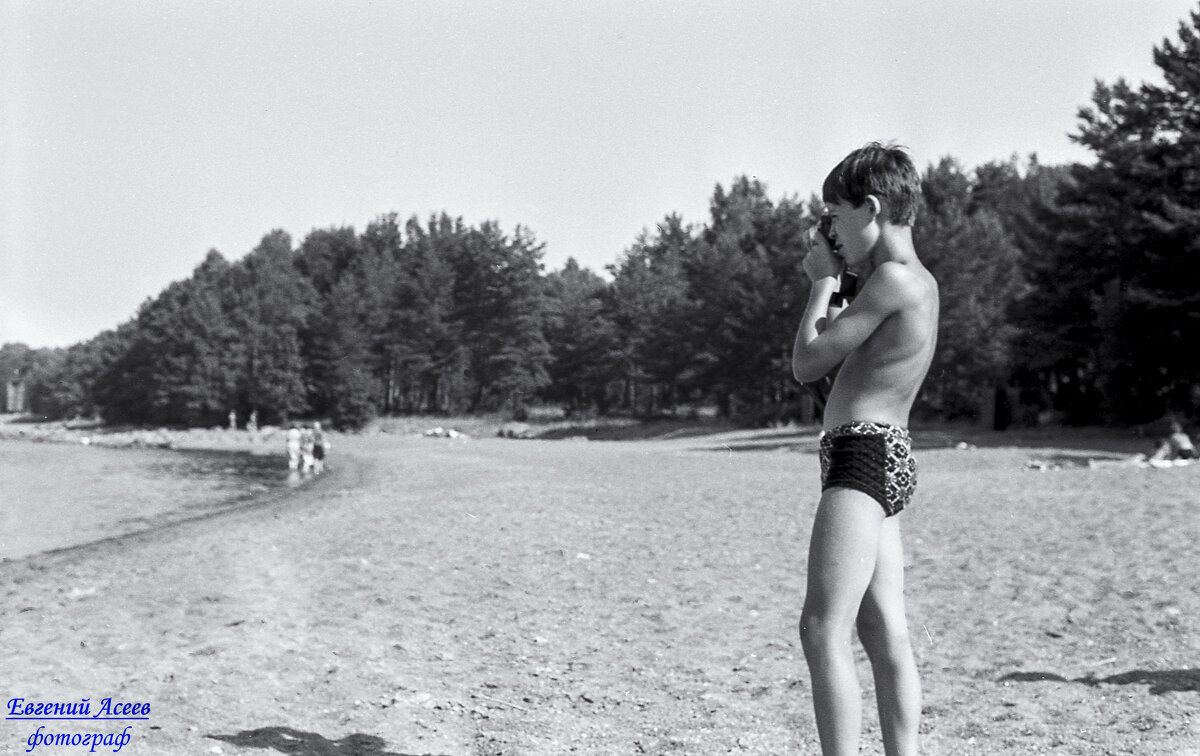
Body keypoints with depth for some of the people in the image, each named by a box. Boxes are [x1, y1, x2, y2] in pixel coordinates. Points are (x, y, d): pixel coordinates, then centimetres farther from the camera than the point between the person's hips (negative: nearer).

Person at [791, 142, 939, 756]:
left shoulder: (893, 278, -13)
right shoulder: (919, 281, 17)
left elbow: (807, 364, -11)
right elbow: (848, 361, 24)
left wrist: (822, 283, 2)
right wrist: (831, 278, 16)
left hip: (863, 453, -10)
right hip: (886, 458, 10)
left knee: (823, 629, -13)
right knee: (886, 634, 10)